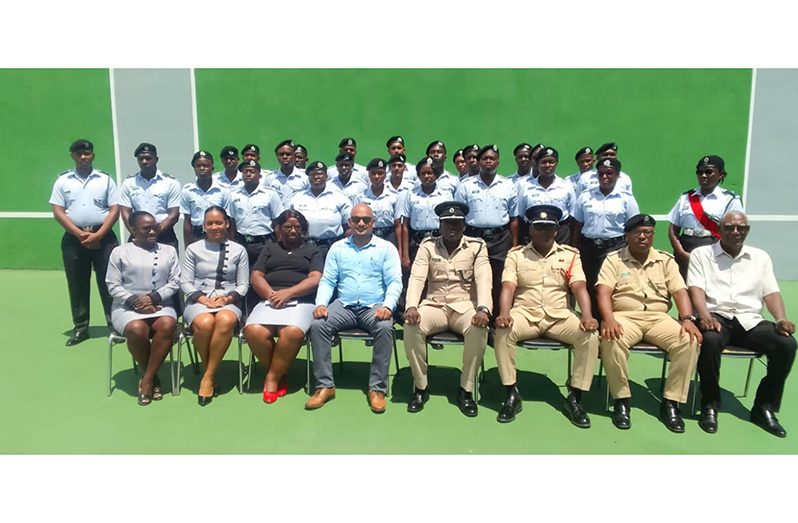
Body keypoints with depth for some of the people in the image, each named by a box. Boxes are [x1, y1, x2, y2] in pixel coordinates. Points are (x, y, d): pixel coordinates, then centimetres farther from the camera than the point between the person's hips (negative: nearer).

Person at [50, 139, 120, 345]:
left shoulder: (105, 180, 6)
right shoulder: (63, 181, 9)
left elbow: (114, 210, 0)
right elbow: (57, 212, 2)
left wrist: (98, 235, -11)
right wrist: (80, 234, -9)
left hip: (102, 236, -1)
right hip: (74, 238, 2)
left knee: (108, 282, -2)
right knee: (77, 284, 6)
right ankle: (80, 328, 15)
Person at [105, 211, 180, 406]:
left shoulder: (168, 250, 13)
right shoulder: (120, 252, 8)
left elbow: (175, 282, 6)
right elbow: (113, 286, 2)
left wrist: (153, 298, -10)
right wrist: (135, 302, -13)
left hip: (160, 305, 1)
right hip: (127, 306, -1)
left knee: (167, 325, -33)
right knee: (137, 329, -34)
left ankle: (147, 379, -20)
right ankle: (153, 376, -10)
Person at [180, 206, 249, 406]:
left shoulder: (238, 250, 12)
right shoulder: (193, 249, 12)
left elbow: (243, 285, 8)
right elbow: (185, 282, 5)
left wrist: (228, 298, -11)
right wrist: (203, 299, -11)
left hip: (229, 302, 0)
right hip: (198, 301, 0)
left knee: (225, 321, -37)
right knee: (205, 323, -36)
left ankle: (208, 376, -25)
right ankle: (212, 374, -13)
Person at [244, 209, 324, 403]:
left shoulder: (312, 251, 19)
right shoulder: (269, 248, 26)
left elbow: (315, 280, 2)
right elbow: (256, 276, 13)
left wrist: (288, 293, -13)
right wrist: (270, 294, -8)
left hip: (300, 302, -2)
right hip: (269, 301, 2)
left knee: (292, 333, -37)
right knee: (253, 331, -30)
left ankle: (272, 377, -14)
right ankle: (280, 374, -7)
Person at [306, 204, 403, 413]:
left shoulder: (386, 248, 7)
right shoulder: (337, 248, 14)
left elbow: (395, 282, -1)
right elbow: (327, 281, 10)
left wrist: (387, 305, -20)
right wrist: (321, 303, -10)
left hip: (374, 307, -2)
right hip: (344, 306, 2)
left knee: (385, 328, -34)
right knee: (317, 325, -26)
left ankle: (377, 388, -21)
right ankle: (325, 385, -16)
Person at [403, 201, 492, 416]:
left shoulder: (477, 246, 3)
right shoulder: (428, 246, 6)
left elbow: (483, 279, -11)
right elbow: (416, 277, -7)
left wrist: (483, 309, -30)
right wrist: (411, 306, -27)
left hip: (465, 305, -1)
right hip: (435, 305, 1)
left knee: (479, 328, -34)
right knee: (412, 325, -30)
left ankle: (466, 390, -15)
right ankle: (421, 387, -11)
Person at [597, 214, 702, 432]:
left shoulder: (666, 260, 15)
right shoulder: (614, 260, 7)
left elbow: (680, 292, 6)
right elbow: (603, 292, -7)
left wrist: (687, 319, -13)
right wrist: (609, 319, -25)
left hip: (658, 318, 3)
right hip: (625, 316, -3)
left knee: (689, 341, -26)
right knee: (611, 340, -36)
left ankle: (671, 402, -13)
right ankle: (621, 400, -18)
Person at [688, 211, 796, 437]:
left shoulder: (760, 257, 19)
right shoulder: (701, 254, 8)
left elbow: (771, 292, 11)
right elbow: (696, 289, -4)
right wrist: (705, 316, -23)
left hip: (750, 319, 4)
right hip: (717, 316, -3)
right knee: (709, 340, -37)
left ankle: (764, 407, -6)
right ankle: (710, 405, -15)